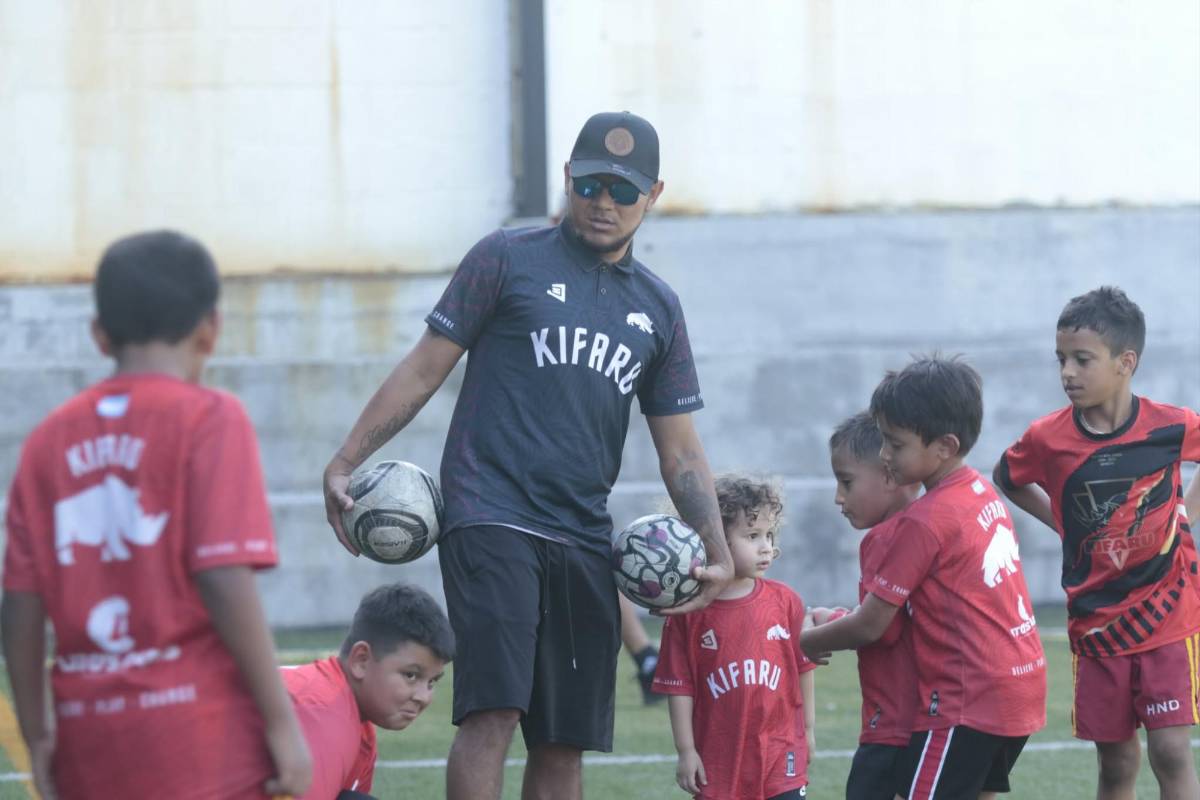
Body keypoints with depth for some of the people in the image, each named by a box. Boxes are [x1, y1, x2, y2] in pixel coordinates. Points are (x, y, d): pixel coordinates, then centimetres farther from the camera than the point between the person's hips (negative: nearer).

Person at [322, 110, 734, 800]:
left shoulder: (658, 308, 16)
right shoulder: (508, 259, 5)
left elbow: (680, 450, 18)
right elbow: (425, 369, 4)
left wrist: (716, 552, 5)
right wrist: (345, 464, -3)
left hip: (585, 538, 5)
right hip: (491, 517, -5)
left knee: (565, 742, 4)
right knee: (493, 710, -19)